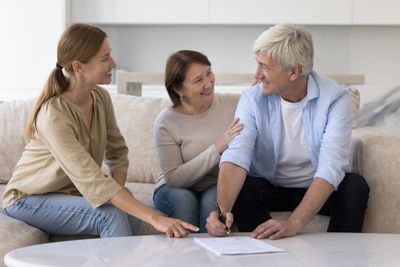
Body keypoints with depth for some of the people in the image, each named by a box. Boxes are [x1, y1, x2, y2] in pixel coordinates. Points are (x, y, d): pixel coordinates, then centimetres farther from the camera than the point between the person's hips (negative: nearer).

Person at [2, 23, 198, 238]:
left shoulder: (100, 97, -6)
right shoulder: (53, 115, -30)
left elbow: (117, 152, 6)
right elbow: (93, 181, -36)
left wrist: (118, 187, -17)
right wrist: (155, 218, -42)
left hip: (72, 192, 6)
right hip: (29, 200, -6)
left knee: (130, 214, -24)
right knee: (111, 215, -30)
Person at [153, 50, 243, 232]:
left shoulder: (231, 104, -3)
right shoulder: (166, 122, -10)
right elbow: (173, 178, -17)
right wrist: (218, 148, -23)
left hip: (220, 189, 1)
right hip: (175, 189, -1)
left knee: (213, 199, -31)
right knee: (182, 199, -32)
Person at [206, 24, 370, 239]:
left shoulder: (335, 99, -19)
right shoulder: (252, 99, -12)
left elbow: (330, 170, -30)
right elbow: (236, 157, -26)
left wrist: (293, 224, -43)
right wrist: (223, 209, -46)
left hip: (318, 190, -1)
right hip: (270, 189, 1)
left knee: (355, 185, -29)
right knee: (241, 188, -28)